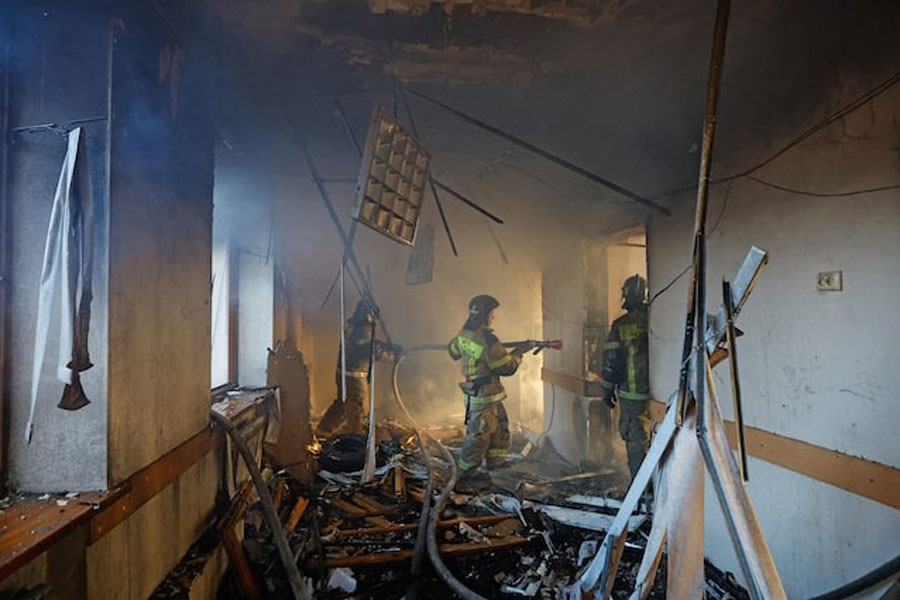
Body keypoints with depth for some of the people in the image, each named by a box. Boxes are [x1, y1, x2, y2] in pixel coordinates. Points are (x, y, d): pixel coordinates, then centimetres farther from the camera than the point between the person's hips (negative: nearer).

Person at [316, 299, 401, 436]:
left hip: (342, 373, 9)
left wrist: (391, 346, 10)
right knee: (355, 410, 5)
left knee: (341, 404, 22)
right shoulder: (364, 329, -19)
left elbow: (369, 344, 15)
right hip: (355, 376, -9)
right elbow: (374, 351, -20)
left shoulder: (351, 325, 10)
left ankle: (322, 432, 30)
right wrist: (393, 356, -7)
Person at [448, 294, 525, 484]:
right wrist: (517, 354, -2)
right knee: (480, 433, 3)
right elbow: (507, 367, -20)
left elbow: (453, 350, 20)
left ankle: (496, 460, 33)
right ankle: (466, 470, 14)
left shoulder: (463, 334, 0)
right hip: (483, 394, -9)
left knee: (500, 424, 21)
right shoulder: (487, 340, -27)